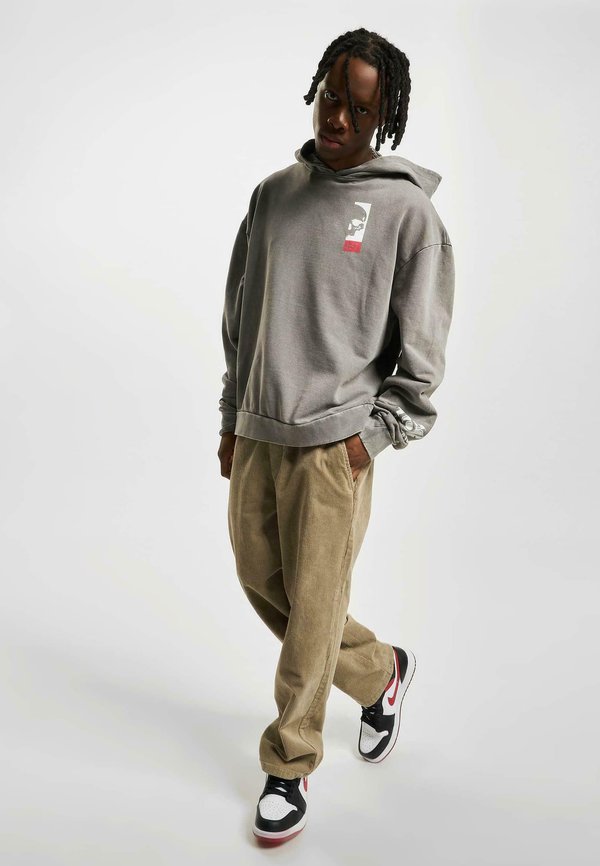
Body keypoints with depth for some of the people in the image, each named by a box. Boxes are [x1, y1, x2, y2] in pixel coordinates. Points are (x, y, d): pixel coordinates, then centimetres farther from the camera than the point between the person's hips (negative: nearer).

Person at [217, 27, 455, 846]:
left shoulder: (407, 209, -5)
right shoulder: (272, 193, 10)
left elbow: (423, 350, -4)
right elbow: (239, 313, 14)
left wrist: (370, 436, -8)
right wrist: (233, 420, 13)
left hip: (333, 446, -6)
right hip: (255, 437, 6)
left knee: (312, 611, 1)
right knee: (263, 583, 15)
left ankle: (288, 768, 21)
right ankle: (380, 672, 38)